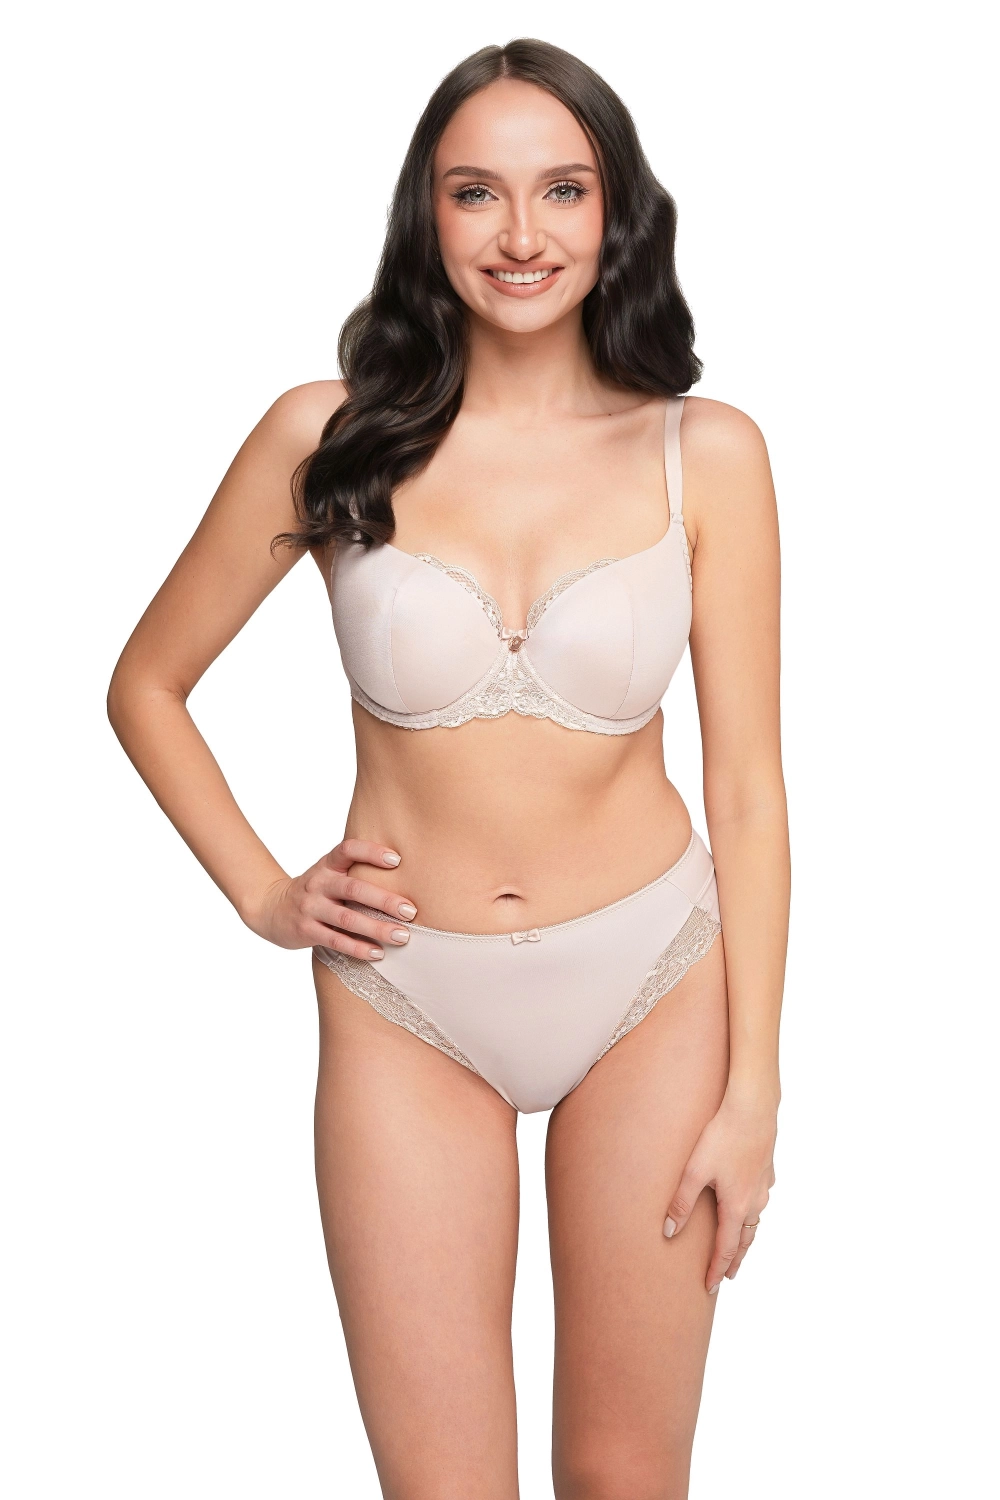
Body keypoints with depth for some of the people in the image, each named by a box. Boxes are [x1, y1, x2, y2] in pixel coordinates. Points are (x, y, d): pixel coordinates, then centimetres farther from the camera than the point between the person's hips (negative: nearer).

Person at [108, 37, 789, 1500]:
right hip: (408, 1008, 0)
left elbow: (747, 788, -3)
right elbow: (147, 685, 7)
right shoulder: (331, 438, -5)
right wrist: (263, 894, -1)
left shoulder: (705, 453, -4)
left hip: (653, 989, 1)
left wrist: (751, 1088, -4)